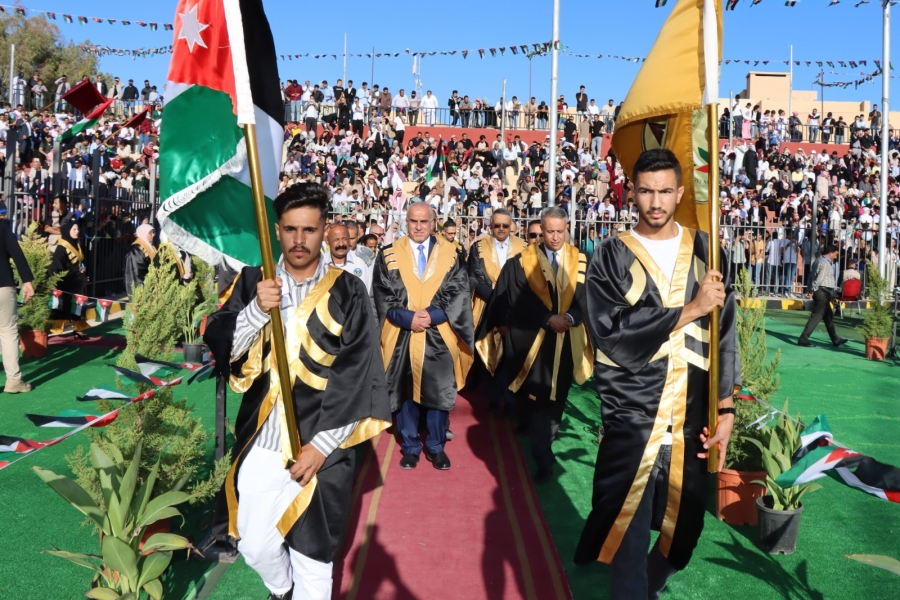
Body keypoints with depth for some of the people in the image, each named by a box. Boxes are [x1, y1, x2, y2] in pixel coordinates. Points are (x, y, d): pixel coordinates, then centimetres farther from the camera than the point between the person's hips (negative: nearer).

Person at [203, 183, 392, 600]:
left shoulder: (347, 292, -6)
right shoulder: (253, 283, 2)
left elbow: (359, 376, -9)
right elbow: (218, 344, -6)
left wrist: (322, 445, -14)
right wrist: (257, 310, -23)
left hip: (322, 448, -2)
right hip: (261, 442, 3)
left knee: (312, 557, 8)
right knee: (254, 546, 13)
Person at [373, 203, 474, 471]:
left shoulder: (451, 254, 3)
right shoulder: (389, 255, 2)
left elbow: (459, 293, -2)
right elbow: (382, 295, -3)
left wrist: (433, 315, -16)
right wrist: (407, 318, -17)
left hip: (439, 337, 0)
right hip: (402, 336, 0)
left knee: (438, 393, 6)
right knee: (405, 393, 9)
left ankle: (436, 447, 22)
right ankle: (410, 446, 23)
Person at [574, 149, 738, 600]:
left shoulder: (704, 250, 6)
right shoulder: (611, 257, -1)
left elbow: (724, 333, 4)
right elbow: (612, 331, -14)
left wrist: (726, 408, -2)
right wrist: (690, 309, -14)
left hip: (692, 417, 3)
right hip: (633, 414, -3)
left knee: (686, 525, 14)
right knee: (629, 529, -1)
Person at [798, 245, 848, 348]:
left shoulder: (819, 261, 18)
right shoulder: (825, 263, -14)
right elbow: (819, 278, -23)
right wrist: (814, 289, -14)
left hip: (823, 293, 11)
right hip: (823, 292, -11)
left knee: (829, 316, 16)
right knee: (817, 316, -10)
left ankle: (835, 339, 24)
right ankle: (803, 339, -13)